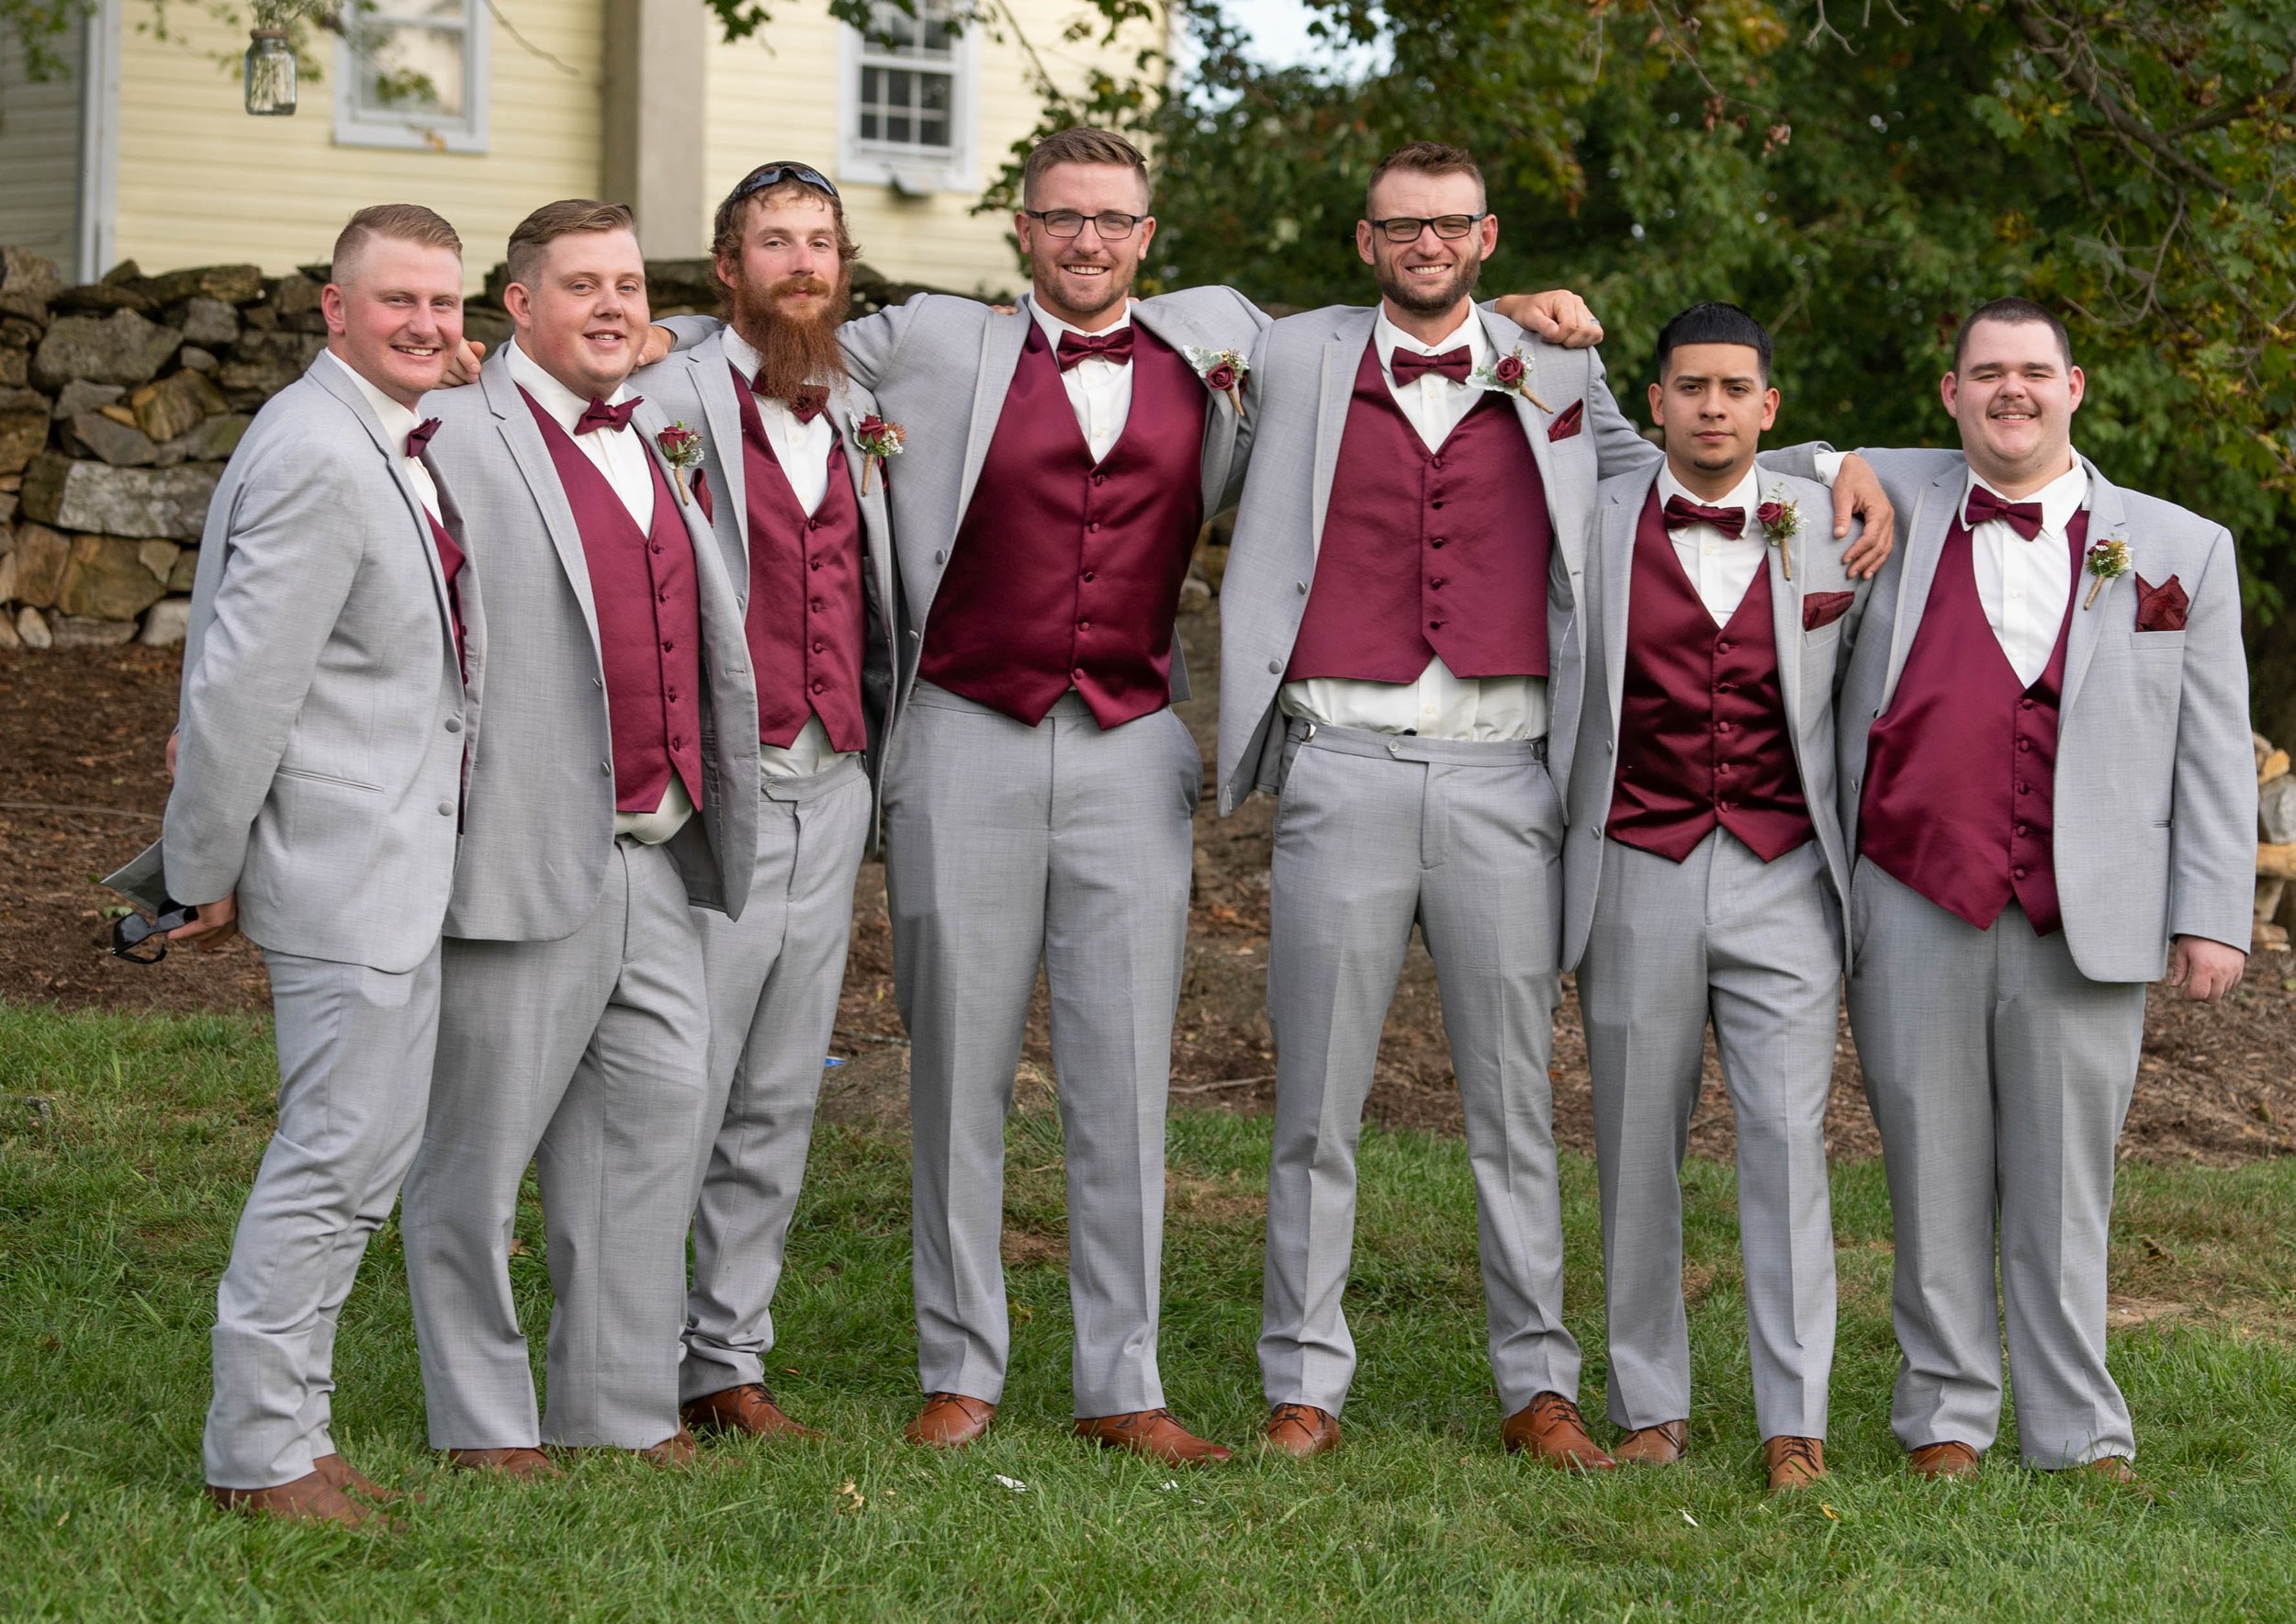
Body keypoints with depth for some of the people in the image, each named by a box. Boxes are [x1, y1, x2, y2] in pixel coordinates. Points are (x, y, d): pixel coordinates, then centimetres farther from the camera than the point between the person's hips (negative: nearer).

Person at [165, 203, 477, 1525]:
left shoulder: (400, 445, 13)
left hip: (404, 857, 10)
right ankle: (261, 1452, 4)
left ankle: (288, 1428, 23)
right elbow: (242, 682, -18)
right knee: (344, 1155, -5)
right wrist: (208, 871, -12)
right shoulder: (317, 458, -19)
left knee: (352, 1153, 14)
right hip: (352, 868, -10)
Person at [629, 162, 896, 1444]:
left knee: (780, 1099, 10)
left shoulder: (861, 415, 14)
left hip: (833, 791, 6)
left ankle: (731, 1356, 18)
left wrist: (880, 772, 16)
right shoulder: (667, 402, -6)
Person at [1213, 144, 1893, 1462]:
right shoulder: (1300, 361, 9)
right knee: (1318, 1096, 1)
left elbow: (1677, 467, 27)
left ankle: (1541, 1384, 10)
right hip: (1343, 766, -1)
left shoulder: (1557, 378, 13)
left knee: (1514, 1096, 3)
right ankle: (1305, 1384, 8)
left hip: (1502, 775, 1)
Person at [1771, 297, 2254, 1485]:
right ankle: (1945, 1417, 15)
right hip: (1913, 909, 1)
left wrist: (2213, 916, 1)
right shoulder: (1889, 506, 10)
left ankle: (2078, 1433, 11)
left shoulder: (2182, 550, 11)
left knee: (2065, 1188, 3)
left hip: (2085, 926, -1)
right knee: (1937, 1178, 5)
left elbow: (2214, 751, 9)